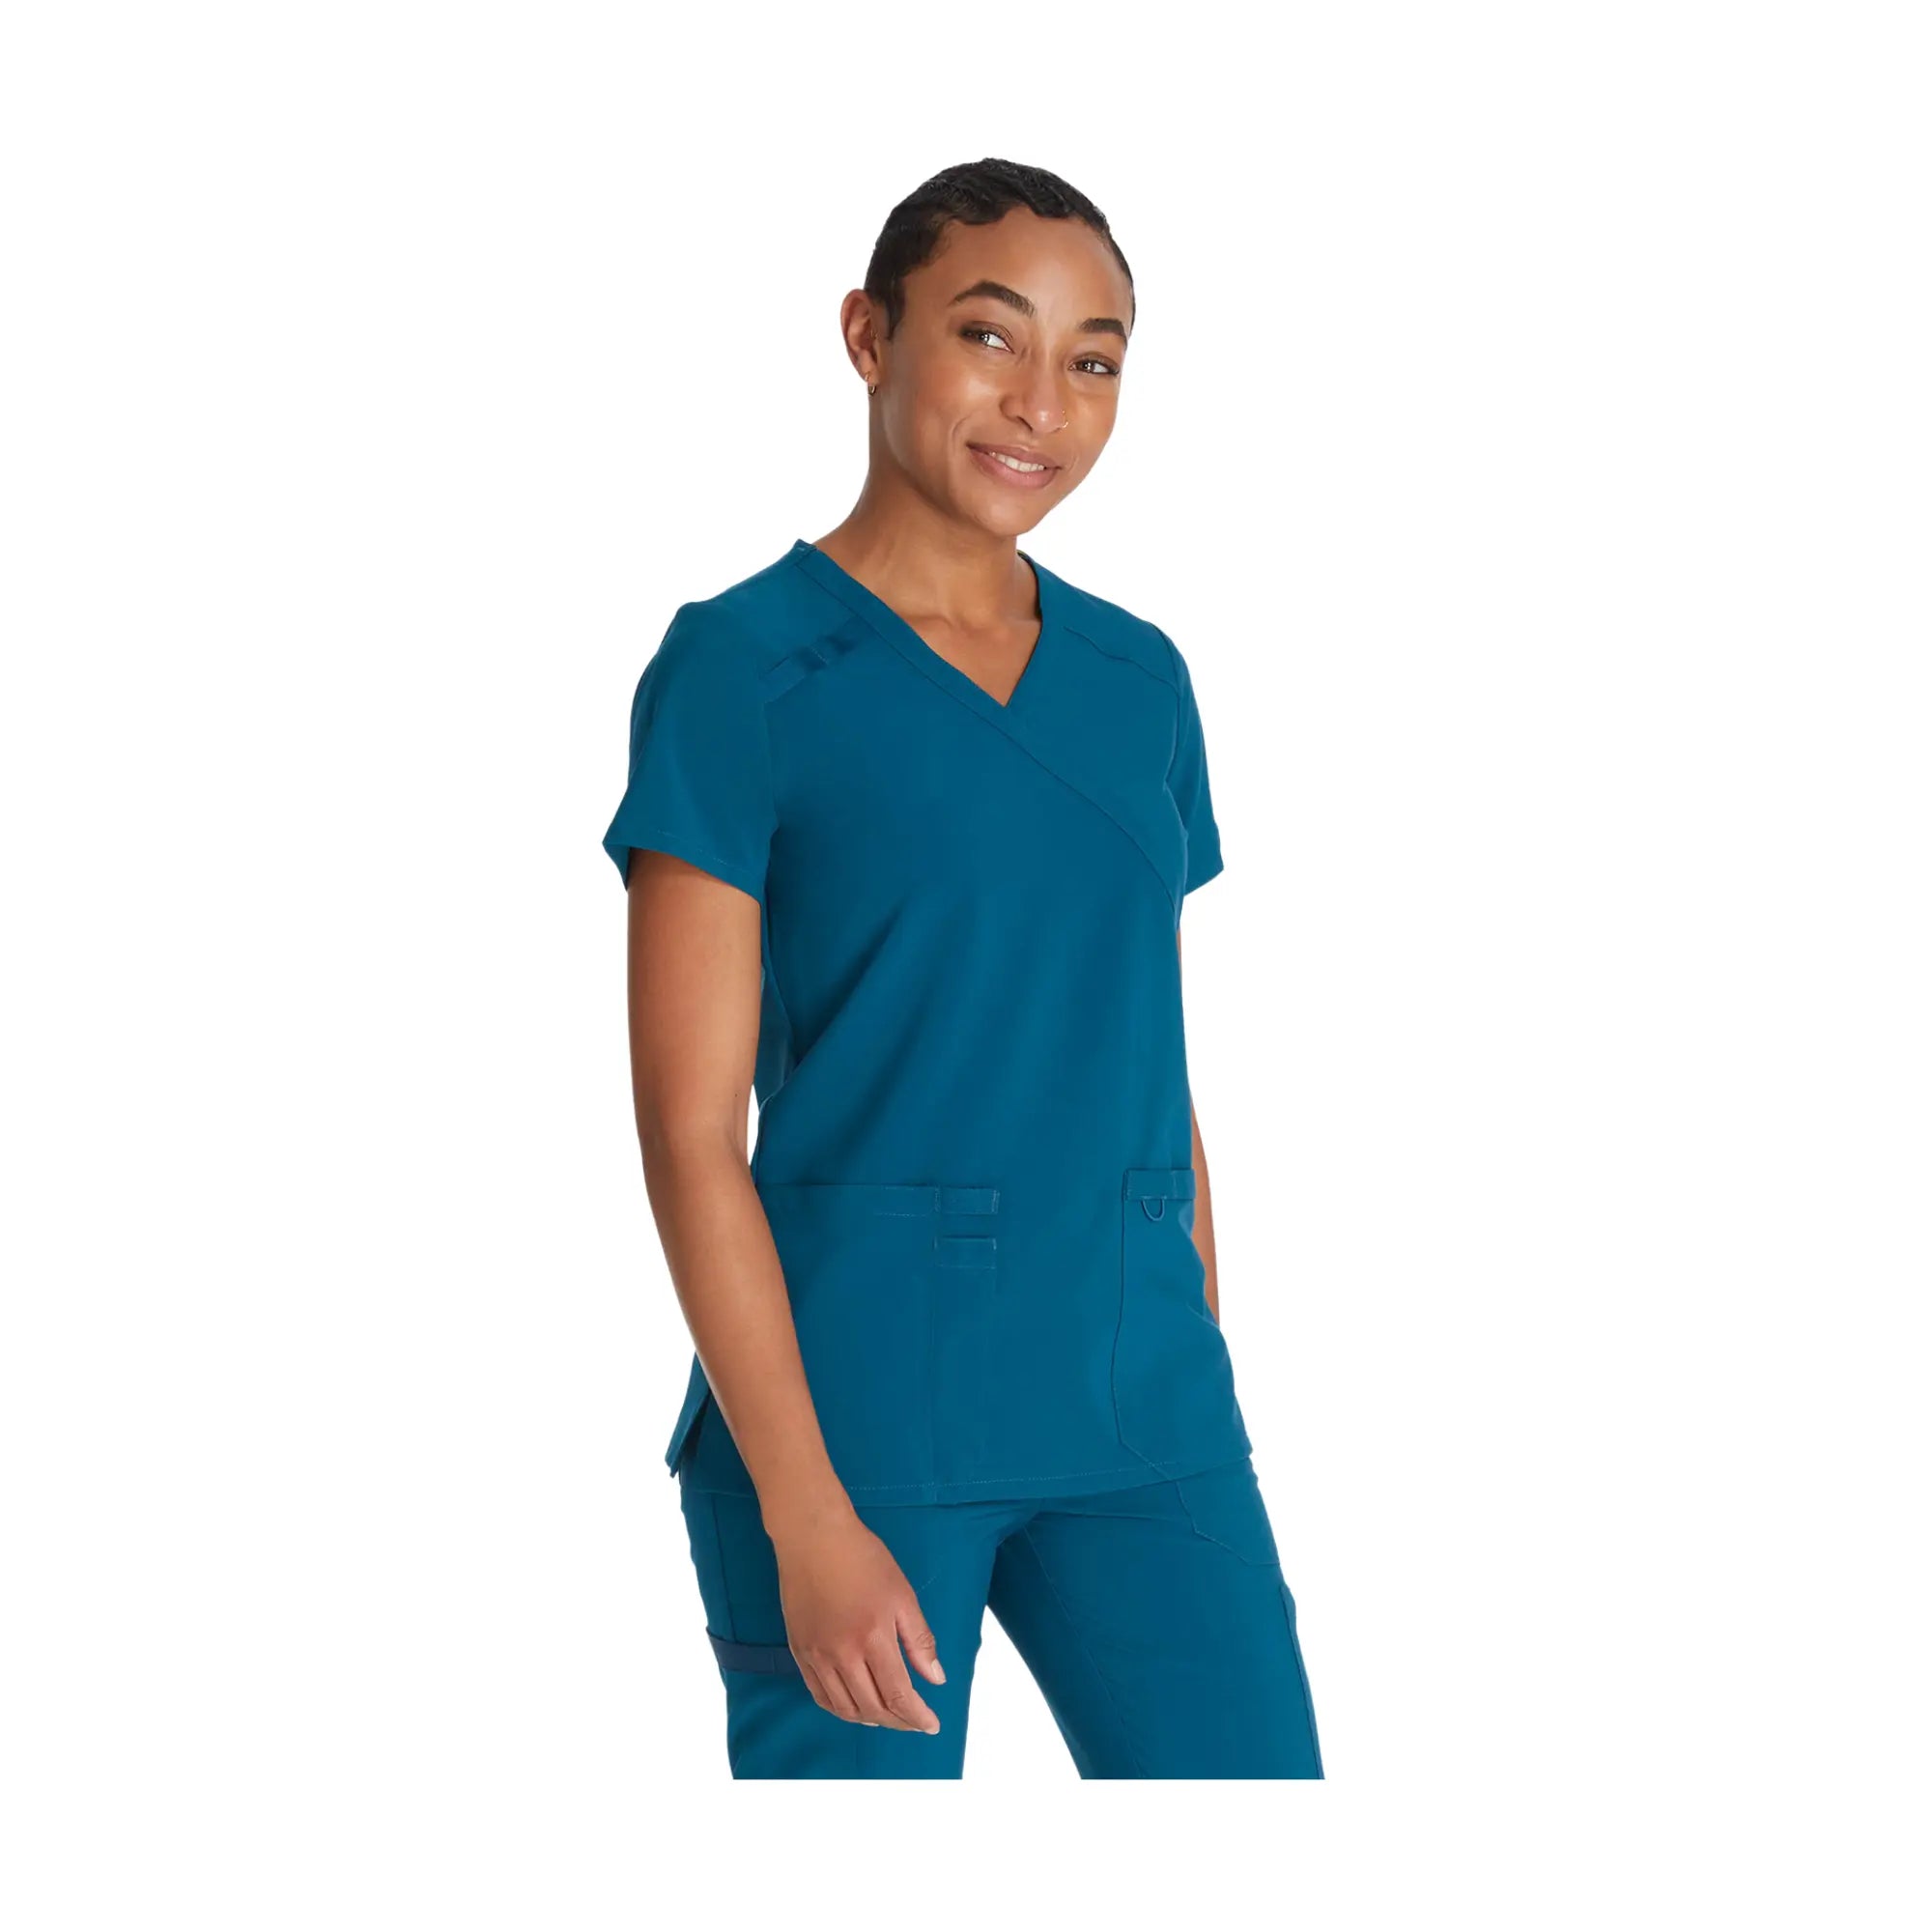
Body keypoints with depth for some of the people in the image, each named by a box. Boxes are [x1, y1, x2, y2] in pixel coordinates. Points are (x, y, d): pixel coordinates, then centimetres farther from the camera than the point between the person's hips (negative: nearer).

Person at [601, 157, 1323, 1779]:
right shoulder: (743, 668, -5)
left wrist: (1206, 1391, 14)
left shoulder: (1140, 678, 10)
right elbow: (690, 1127, -10)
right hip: (852, 1397, -5)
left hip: (1135, 1398, 5)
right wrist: (803, 1513, -15)